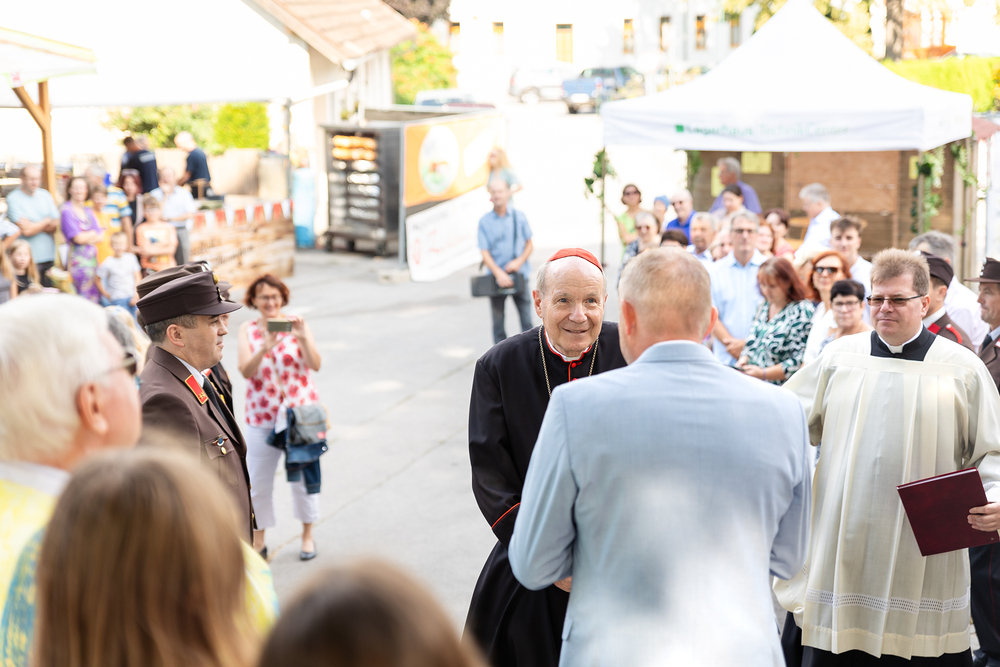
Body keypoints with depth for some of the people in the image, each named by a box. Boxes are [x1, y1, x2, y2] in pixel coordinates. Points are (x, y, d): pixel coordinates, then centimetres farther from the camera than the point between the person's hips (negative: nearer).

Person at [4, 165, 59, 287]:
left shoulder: (45, 195, 10)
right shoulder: (13, 199, -6)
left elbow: (56, 226, 4)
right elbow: (26, 230, -14)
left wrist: (34, 225, -11)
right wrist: (47, 221, 0)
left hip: (49, 257, 5)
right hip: (29, 259, -5)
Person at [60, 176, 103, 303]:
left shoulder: (88, 211, 16)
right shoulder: (67, 210, -5)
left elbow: (100, 236, 7)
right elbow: (78, 238, -13)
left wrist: (85, 237, -9)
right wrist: (93, 233, 3)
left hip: (92, 258, 7)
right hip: (78, 262, -7)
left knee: (95, 300, 4)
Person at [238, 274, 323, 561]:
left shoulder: (297, 323, -1)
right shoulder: (247, 330, 1)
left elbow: (315, 365, -9)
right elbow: (245, 371, -10)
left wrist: (303, 337, -24)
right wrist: (265, 348, -27)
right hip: (261, 416, 1)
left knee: (303, 477, 7)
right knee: (257, 483, 3)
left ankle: (307, 535, 26)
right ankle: (258, 541, 19)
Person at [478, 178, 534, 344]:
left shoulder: (519, 216, 4)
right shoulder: (484, 221, -1)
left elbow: (529, 244, 9)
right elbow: (484, 252, -5)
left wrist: (519, 261, -9)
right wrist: (498, 273, -18)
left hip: (519, 273, 1)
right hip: (496, 277, -1)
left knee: (526, 319, -2)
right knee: (498, 320, 4)